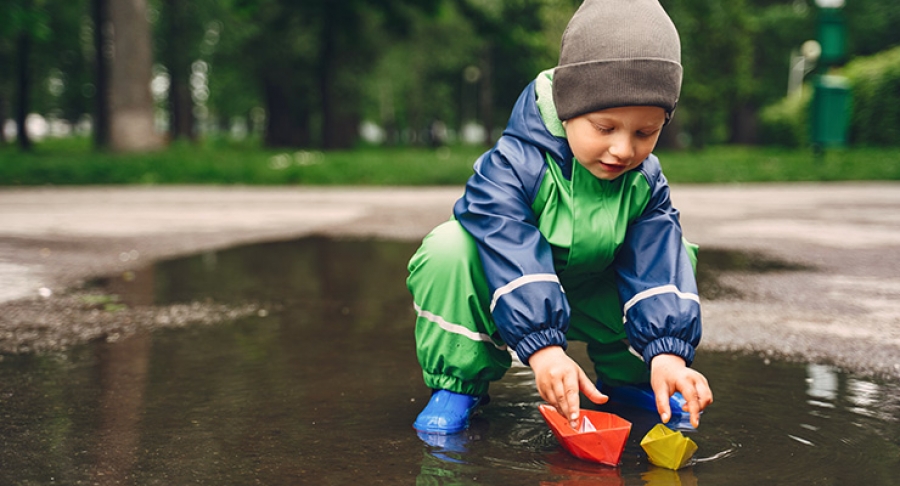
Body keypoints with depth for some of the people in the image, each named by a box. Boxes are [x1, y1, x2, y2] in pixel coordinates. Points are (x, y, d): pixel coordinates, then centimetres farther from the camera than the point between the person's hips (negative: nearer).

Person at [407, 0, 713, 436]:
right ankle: (459, 384, -17)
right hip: (504, 300, -4)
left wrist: (668, 352, -37)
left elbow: (658, 267, -21)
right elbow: (514, 261, -40)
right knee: (448, 250, -34)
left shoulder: (645, 183, -13)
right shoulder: (512, 166, -30)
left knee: (675, 254, -11)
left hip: (590, 299, 5)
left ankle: (628, 380, 5)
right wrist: (542, 347, -51)